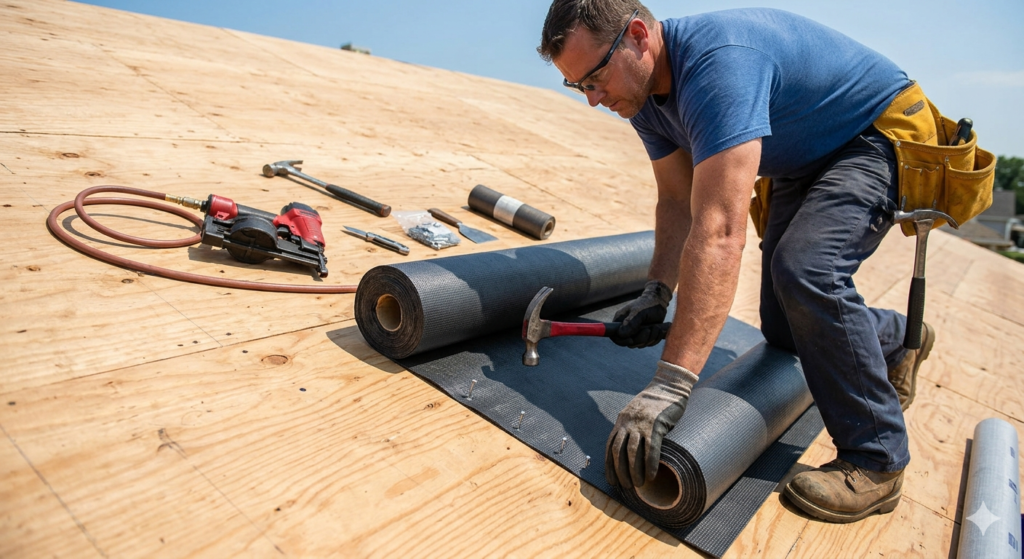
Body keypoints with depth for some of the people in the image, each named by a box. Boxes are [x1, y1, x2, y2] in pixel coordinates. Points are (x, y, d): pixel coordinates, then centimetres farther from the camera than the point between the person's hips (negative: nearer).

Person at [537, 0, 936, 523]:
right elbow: (677, 201, -4)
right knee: (783, 328, 4)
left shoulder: (717, 63, -38)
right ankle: (898, 340, 36)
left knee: (805, 269, -32)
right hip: (803, 162, 8)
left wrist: (671, 383, -51)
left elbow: (719, 233, -48)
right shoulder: (643, 90, -9)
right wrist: (657, 292, -17)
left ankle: (876, 462, -13)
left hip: (876, 137, -8)